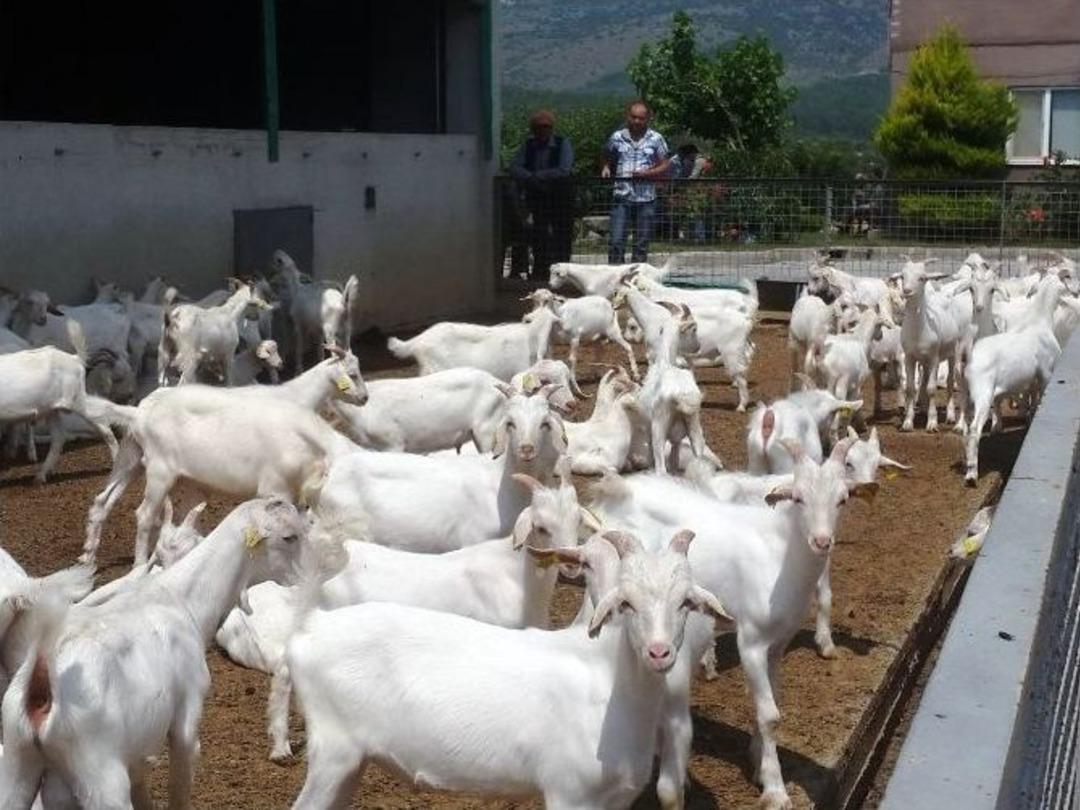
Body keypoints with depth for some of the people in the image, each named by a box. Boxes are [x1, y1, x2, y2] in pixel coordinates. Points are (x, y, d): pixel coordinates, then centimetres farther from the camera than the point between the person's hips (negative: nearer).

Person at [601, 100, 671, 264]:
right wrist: (606, 169, -3)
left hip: (646, 199, 0)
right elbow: (608, 160, 19)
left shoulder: (656, 139, 4)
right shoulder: (617, 138, 7)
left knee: (641, 244, 5)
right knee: (616, 241, -8)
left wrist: (647, 173, -12)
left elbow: (665, 166, 4)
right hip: (622, 197, 0)